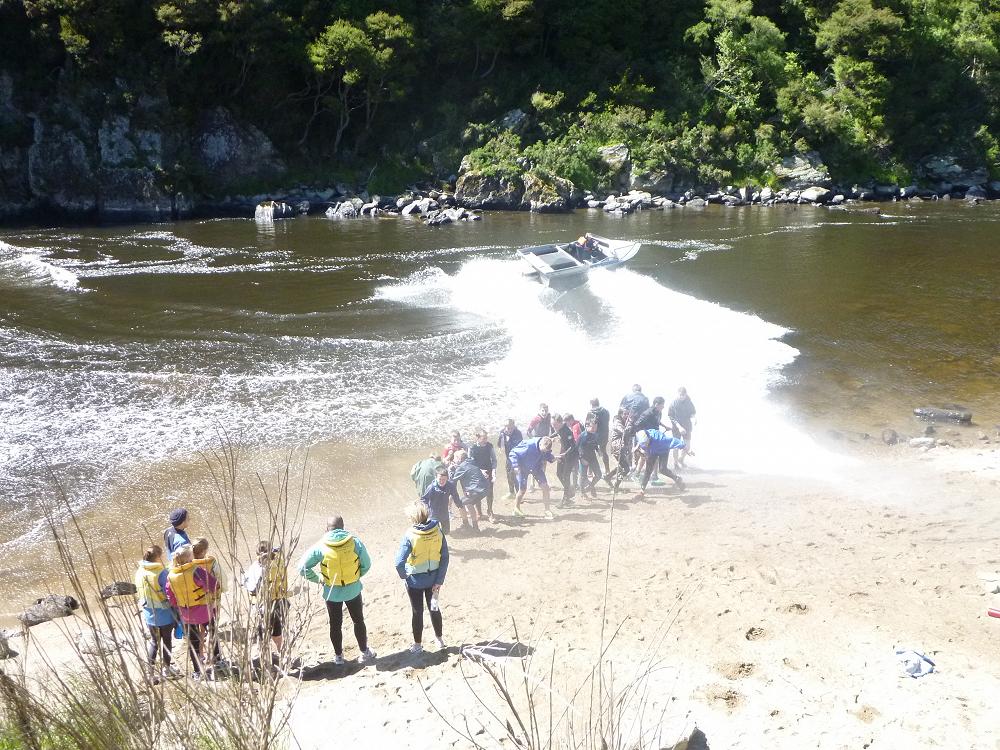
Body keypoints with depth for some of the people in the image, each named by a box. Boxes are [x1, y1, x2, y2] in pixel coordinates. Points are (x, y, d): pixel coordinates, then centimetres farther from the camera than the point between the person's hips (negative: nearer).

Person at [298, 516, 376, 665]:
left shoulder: (320, 547, -15)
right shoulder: (355, 542, -14)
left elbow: (302, 568, -14)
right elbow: (366, 564, -4)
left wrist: (318, 579, -1)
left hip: (332, 592, -1)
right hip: (353, 590, 1)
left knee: (336, 624, 17)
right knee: (358, 620, 19)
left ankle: (338, 656, 30)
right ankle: (364, 653, 30)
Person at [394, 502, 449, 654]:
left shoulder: (410, 535, -25)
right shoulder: (438, 531, -14)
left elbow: (399, 563, -26)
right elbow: (445, 558, -11)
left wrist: (404, 575, -5)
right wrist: (439, 580, -4)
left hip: (415, 580, -3)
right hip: (433, 578, 3)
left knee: (417, 612, 15)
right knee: (434, 608, 24)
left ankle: (417, 644, 31)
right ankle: (440, 639, 39)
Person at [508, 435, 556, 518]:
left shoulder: (546, 449, -22)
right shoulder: (528, 446, -38)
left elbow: (547, 455, 2)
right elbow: (513, 453, -28)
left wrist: (553, 458, -20)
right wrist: (516, 466, -34)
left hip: (537, 467, 4)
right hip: (523, 468, -4)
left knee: (545, 486, -7)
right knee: (522, 489, 1)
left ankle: (547, 510, 4)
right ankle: (516, 509, 27)